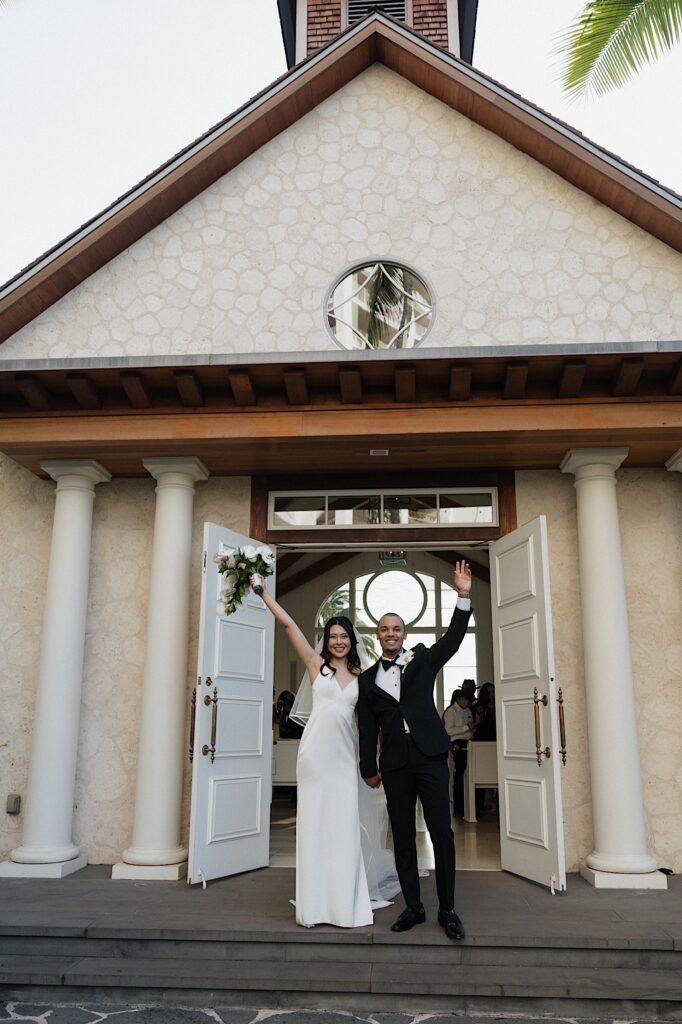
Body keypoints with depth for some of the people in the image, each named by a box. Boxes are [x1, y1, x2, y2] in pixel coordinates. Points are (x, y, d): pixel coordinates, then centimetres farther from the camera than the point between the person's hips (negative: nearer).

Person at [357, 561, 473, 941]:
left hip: (430, 756, -2)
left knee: (442, 832, -2)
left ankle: (448, 910, 8)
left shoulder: (423, 660, 8)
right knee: (403, 838, 7)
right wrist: (369, 768, 10)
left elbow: (453, 639, -6)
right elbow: (367, 728, 12)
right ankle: (413, 908, 18)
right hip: (395, 764, 2)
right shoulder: (368, 679, 10)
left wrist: (464, 597, -16)